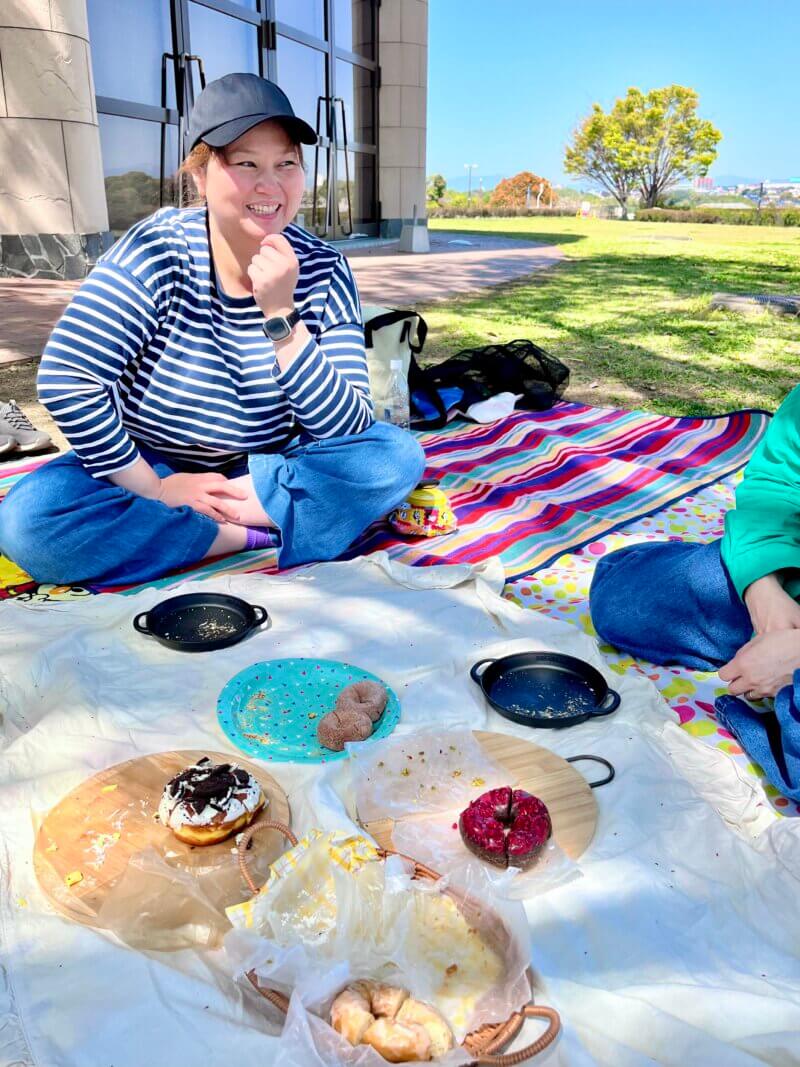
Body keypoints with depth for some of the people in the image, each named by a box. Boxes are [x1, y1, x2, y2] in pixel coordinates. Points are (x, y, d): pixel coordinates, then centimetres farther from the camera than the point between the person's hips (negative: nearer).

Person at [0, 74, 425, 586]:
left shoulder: (323, 270, -10)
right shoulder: (158, 254, -15)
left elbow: (347, 431, -17)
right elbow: (66, 382, -19)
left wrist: (281, 318, -26)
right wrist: (154, 489, -19)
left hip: (270, 471, 2)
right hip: (152, 466, -1)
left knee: (398, 455, -22)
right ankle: (256, 533, -19)